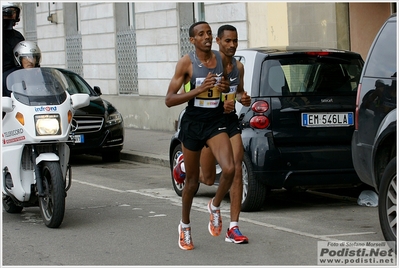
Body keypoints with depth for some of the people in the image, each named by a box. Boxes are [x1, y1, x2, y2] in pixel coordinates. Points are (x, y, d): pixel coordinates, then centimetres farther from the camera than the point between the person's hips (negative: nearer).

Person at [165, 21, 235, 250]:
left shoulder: (222, 59, 2)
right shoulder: (186, 63, -9)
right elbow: (169, 100, -12)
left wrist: (226, 88, -5)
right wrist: (199, 90, -23)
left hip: (216, 122, 2)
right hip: (193, 122, -2)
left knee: (229, 169, -22)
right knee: (192, 181, 9)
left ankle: (215, 206, 8)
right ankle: (185, 226, 32)